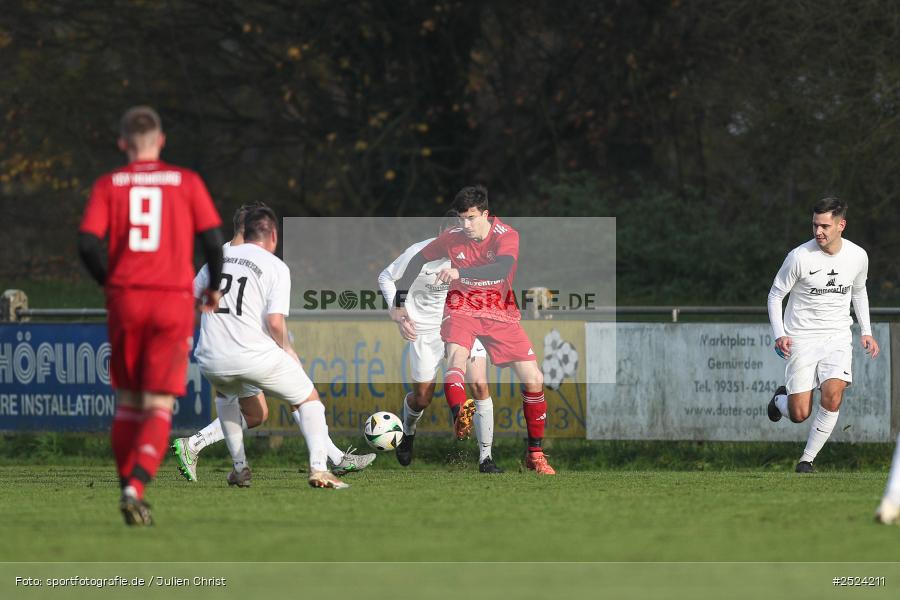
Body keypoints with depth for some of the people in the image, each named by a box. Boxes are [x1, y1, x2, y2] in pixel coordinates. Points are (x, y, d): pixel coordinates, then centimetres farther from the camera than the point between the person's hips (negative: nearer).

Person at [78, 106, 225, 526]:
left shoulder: (108, 185, 4)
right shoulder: (187, 182, 3)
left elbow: (88, 243, -6)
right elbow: (213, 239, -1)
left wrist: (110, 281, 12)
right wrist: (214, 287, 16)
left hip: (125, 301, 1)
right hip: (174, 301, -1)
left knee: (128, 402, 16)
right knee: (159, 406, -2)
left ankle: (128, 487, 16)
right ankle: (136, 487, -21)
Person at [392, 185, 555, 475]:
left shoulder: (506, 236, -15)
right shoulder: (453, 238, -7)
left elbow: (501, 269, -35)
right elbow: (417, 260, 9)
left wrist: (460, 272, -48)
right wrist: (399, 303, 8)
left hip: (500, 313, 0)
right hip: (462, 308, 0)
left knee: (533, 379, -6)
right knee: (456, 355, -33)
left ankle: (535, 453, 10)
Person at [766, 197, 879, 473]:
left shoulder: (857, 256, 0)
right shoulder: (800, 257, -12)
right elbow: (775, 295, -1)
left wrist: (866, 331, 13)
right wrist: (780, 335, -13)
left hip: (837, 338, 2)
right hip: (801, 338, -2)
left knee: (832, 396, -23)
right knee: (800, 414, -8)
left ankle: (807, 460, -7)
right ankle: (781, 398, 31)